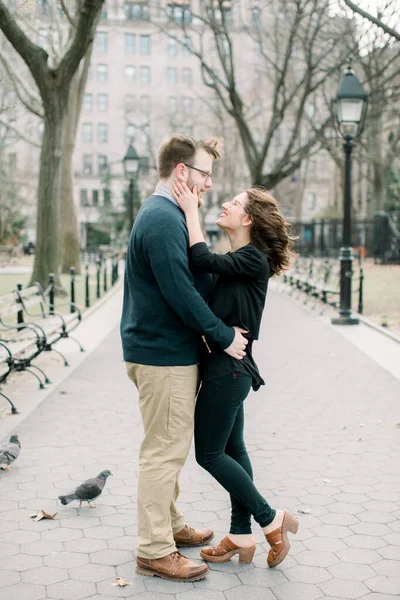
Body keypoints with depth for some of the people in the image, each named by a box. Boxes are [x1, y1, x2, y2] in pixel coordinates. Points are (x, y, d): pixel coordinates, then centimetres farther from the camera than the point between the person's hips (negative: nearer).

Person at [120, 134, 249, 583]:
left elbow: (195, 278, 18)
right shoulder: (164, 219, -19)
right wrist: (224, 336, -14)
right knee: (165, 450, -2)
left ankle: (169, 524, 35)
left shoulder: (164, 214, 16)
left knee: (168, 447, 20)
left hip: (164, 350, 11)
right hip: (164, 355, -11)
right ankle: (154, 551, 8)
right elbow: (180, 292, -24)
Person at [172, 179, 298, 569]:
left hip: (228, 369, -10)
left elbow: (203, 260, -24)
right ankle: (241, 536, 23)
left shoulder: (253, 260, -14)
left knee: (209, 453, -2)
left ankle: (272, 520, 9)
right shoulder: (236, 260, 14)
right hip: (225, 366, 10)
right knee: (232, 448, 13)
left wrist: (191, 209, -16)